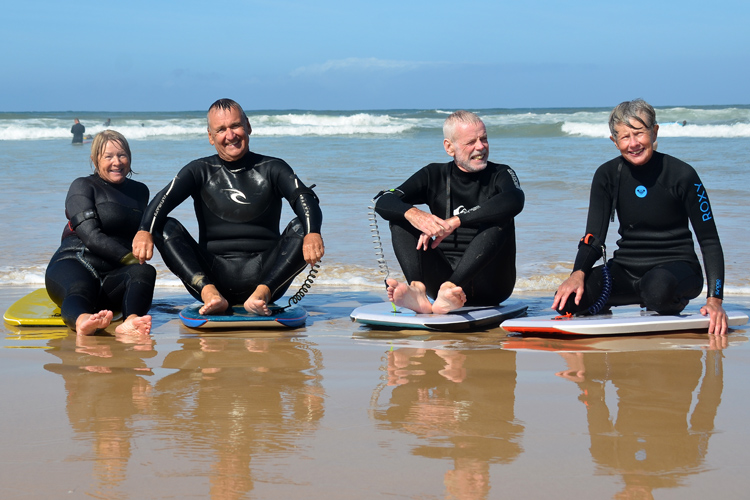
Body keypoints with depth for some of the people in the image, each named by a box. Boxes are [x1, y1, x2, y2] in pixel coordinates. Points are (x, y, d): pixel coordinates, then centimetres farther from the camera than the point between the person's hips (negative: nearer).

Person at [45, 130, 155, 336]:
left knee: (145, 272, -31)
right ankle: (82, 320, -79)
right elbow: (91, 236, -8)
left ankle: (130, 322, -63)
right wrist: (130, 259, -16)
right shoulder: (82, 186, 6)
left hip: (112, 276, 4)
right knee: (80, 289, -40)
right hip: (74, 265, -4)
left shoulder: (139, 191, 23)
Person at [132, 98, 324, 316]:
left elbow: (303, 198, -11)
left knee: (301, 227, -22)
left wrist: (313, 233, -34)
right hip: (212, 277, 1)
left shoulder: (272, 168, 8)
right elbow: (165, 199, -8)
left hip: (264, 275, -1)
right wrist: (145, 230, -30)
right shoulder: (201, 171, 10)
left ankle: (262, 293, -38)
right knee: (166, 226, -17)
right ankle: (210, 293, -36)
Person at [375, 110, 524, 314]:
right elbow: (384, 202, -4)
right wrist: (413, 214, -28)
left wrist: (455, 222, -31)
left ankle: (449, 290, -48)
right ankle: (418, 291, -36)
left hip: (490, 286, -3)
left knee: (500, 220, -26)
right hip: (443, 277, 3)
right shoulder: (435, 175, 10)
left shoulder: (500, 174, 2)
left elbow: (515, 200, -24)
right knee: (400, 217, -9)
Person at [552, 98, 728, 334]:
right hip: (627, 269, 3)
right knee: (566, 300, -23)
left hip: (676, 266, -3)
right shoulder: (607, 175, 0)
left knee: (657, 286, -40)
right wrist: (578, 273, -25)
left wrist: (714, 299, -19)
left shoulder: (681, 175, -10)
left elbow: (710, 240, -8)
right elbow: (594, 238, -3)